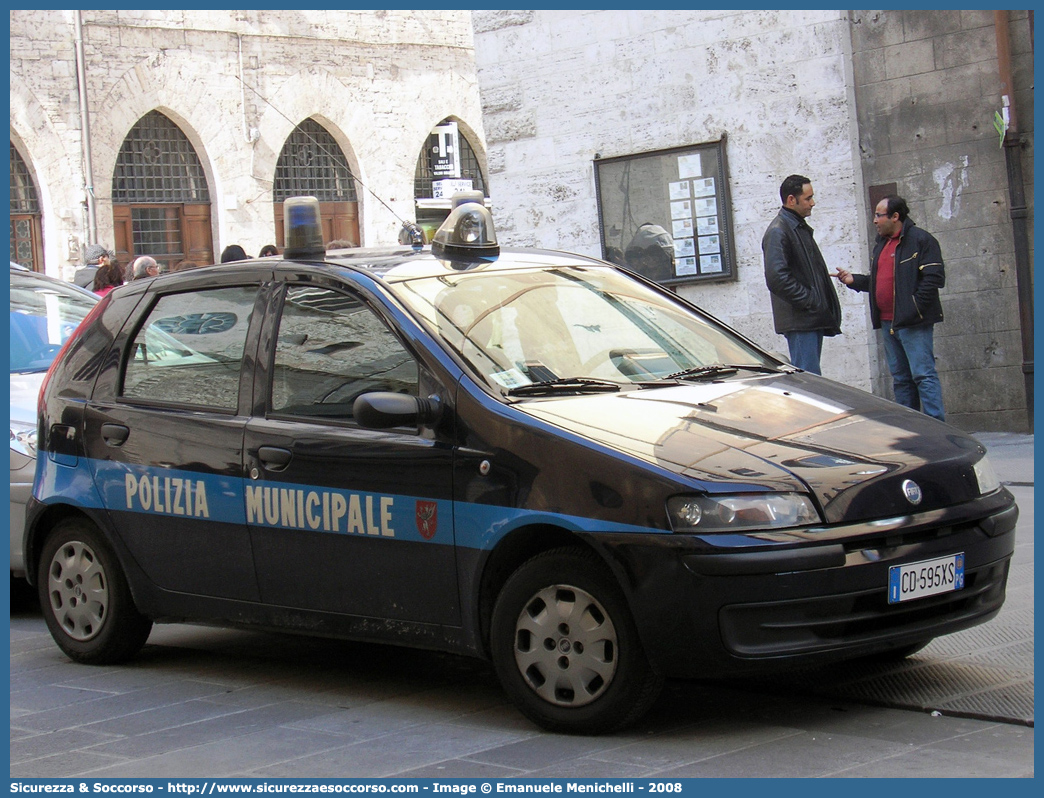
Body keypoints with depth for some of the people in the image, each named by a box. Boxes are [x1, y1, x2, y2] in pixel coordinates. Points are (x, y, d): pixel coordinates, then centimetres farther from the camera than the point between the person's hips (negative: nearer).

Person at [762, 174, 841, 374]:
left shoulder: (801, 228, 20)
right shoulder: (778, 231, -12)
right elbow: (776, 278, -22)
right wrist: (809, 301, -18)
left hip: (814, 318, 10)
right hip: (799, 320, -10)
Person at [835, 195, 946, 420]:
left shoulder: (920, 240, -8)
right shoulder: (881, 244, 19)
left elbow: (934, 278, -15)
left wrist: (914, 309, -19)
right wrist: (854, 280, 10)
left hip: (913, 322, -9)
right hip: (887, 322, 9)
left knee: (923, 374, -11)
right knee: (900, 378, 11)